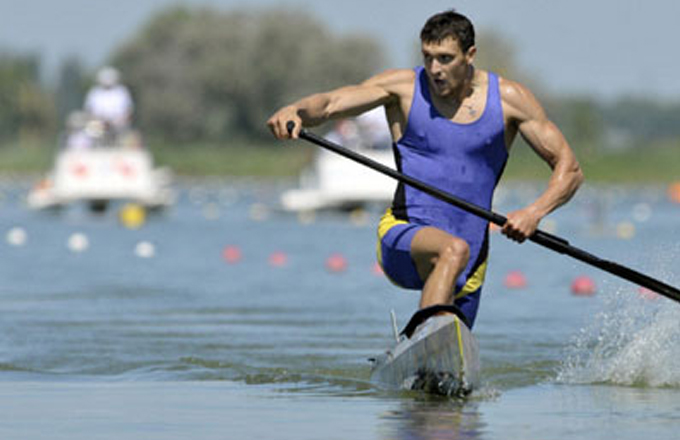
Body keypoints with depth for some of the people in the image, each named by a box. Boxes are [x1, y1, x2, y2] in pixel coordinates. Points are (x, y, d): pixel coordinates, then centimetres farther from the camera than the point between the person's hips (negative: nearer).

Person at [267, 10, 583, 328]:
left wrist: (535, 212, -18)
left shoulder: (508, 99, 0)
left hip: (469, 268, 3)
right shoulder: (404, 87, -1)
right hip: (403, 242, -3)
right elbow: (329, 104, -13)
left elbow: (569, 169, 1)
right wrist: (296, 111, -37)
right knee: (452, 250, -36)